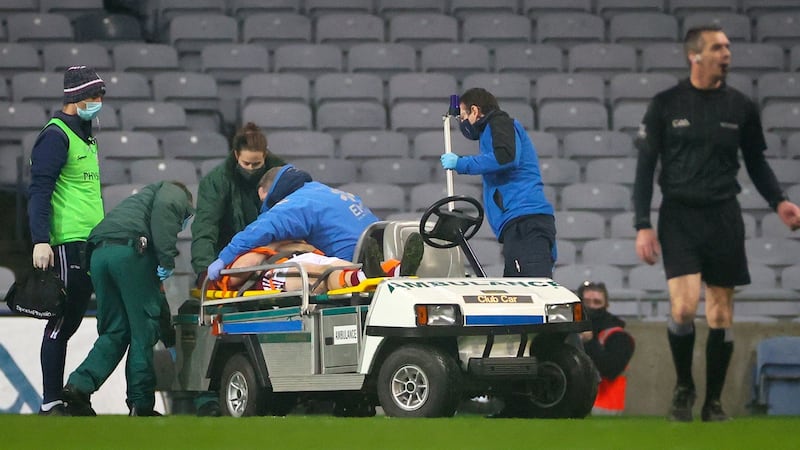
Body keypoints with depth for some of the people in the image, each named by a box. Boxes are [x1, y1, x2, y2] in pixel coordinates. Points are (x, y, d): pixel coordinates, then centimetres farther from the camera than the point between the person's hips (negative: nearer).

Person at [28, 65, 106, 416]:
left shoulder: (84, 136, 19)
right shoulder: (56, 136, -10)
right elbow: (39, 190, -16)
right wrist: (40, 241, -23)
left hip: (89, 243, 9)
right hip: (67, 244, -9)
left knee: (70, 321, 11)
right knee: (62, 322, -7)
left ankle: (74, 396, 14)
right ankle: (51, 403, -5)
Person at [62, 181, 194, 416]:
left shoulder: (142, 197, 41)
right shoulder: (176, 194, 19)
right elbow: (164, 207, -7)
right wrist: (167, 259, -11)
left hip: (98, 253, 7)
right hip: (131, 249, -7)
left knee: (114, 331, 12)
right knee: (144, 331, 1)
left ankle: (79, 385, -6)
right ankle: (141, 404, 1)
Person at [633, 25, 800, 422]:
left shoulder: (740, 107, 6)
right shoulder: (666, 105, 0)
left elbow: (756, 162, 16)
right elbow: (645, 166, 3)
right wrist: (643, 225, -4)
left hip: (723, 217, 2)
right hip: (679, 216, -2)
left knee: (721, 314, 3)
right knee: (684, 306, -17)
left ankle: (713, 402, 15)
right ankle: (683, 387, 6)